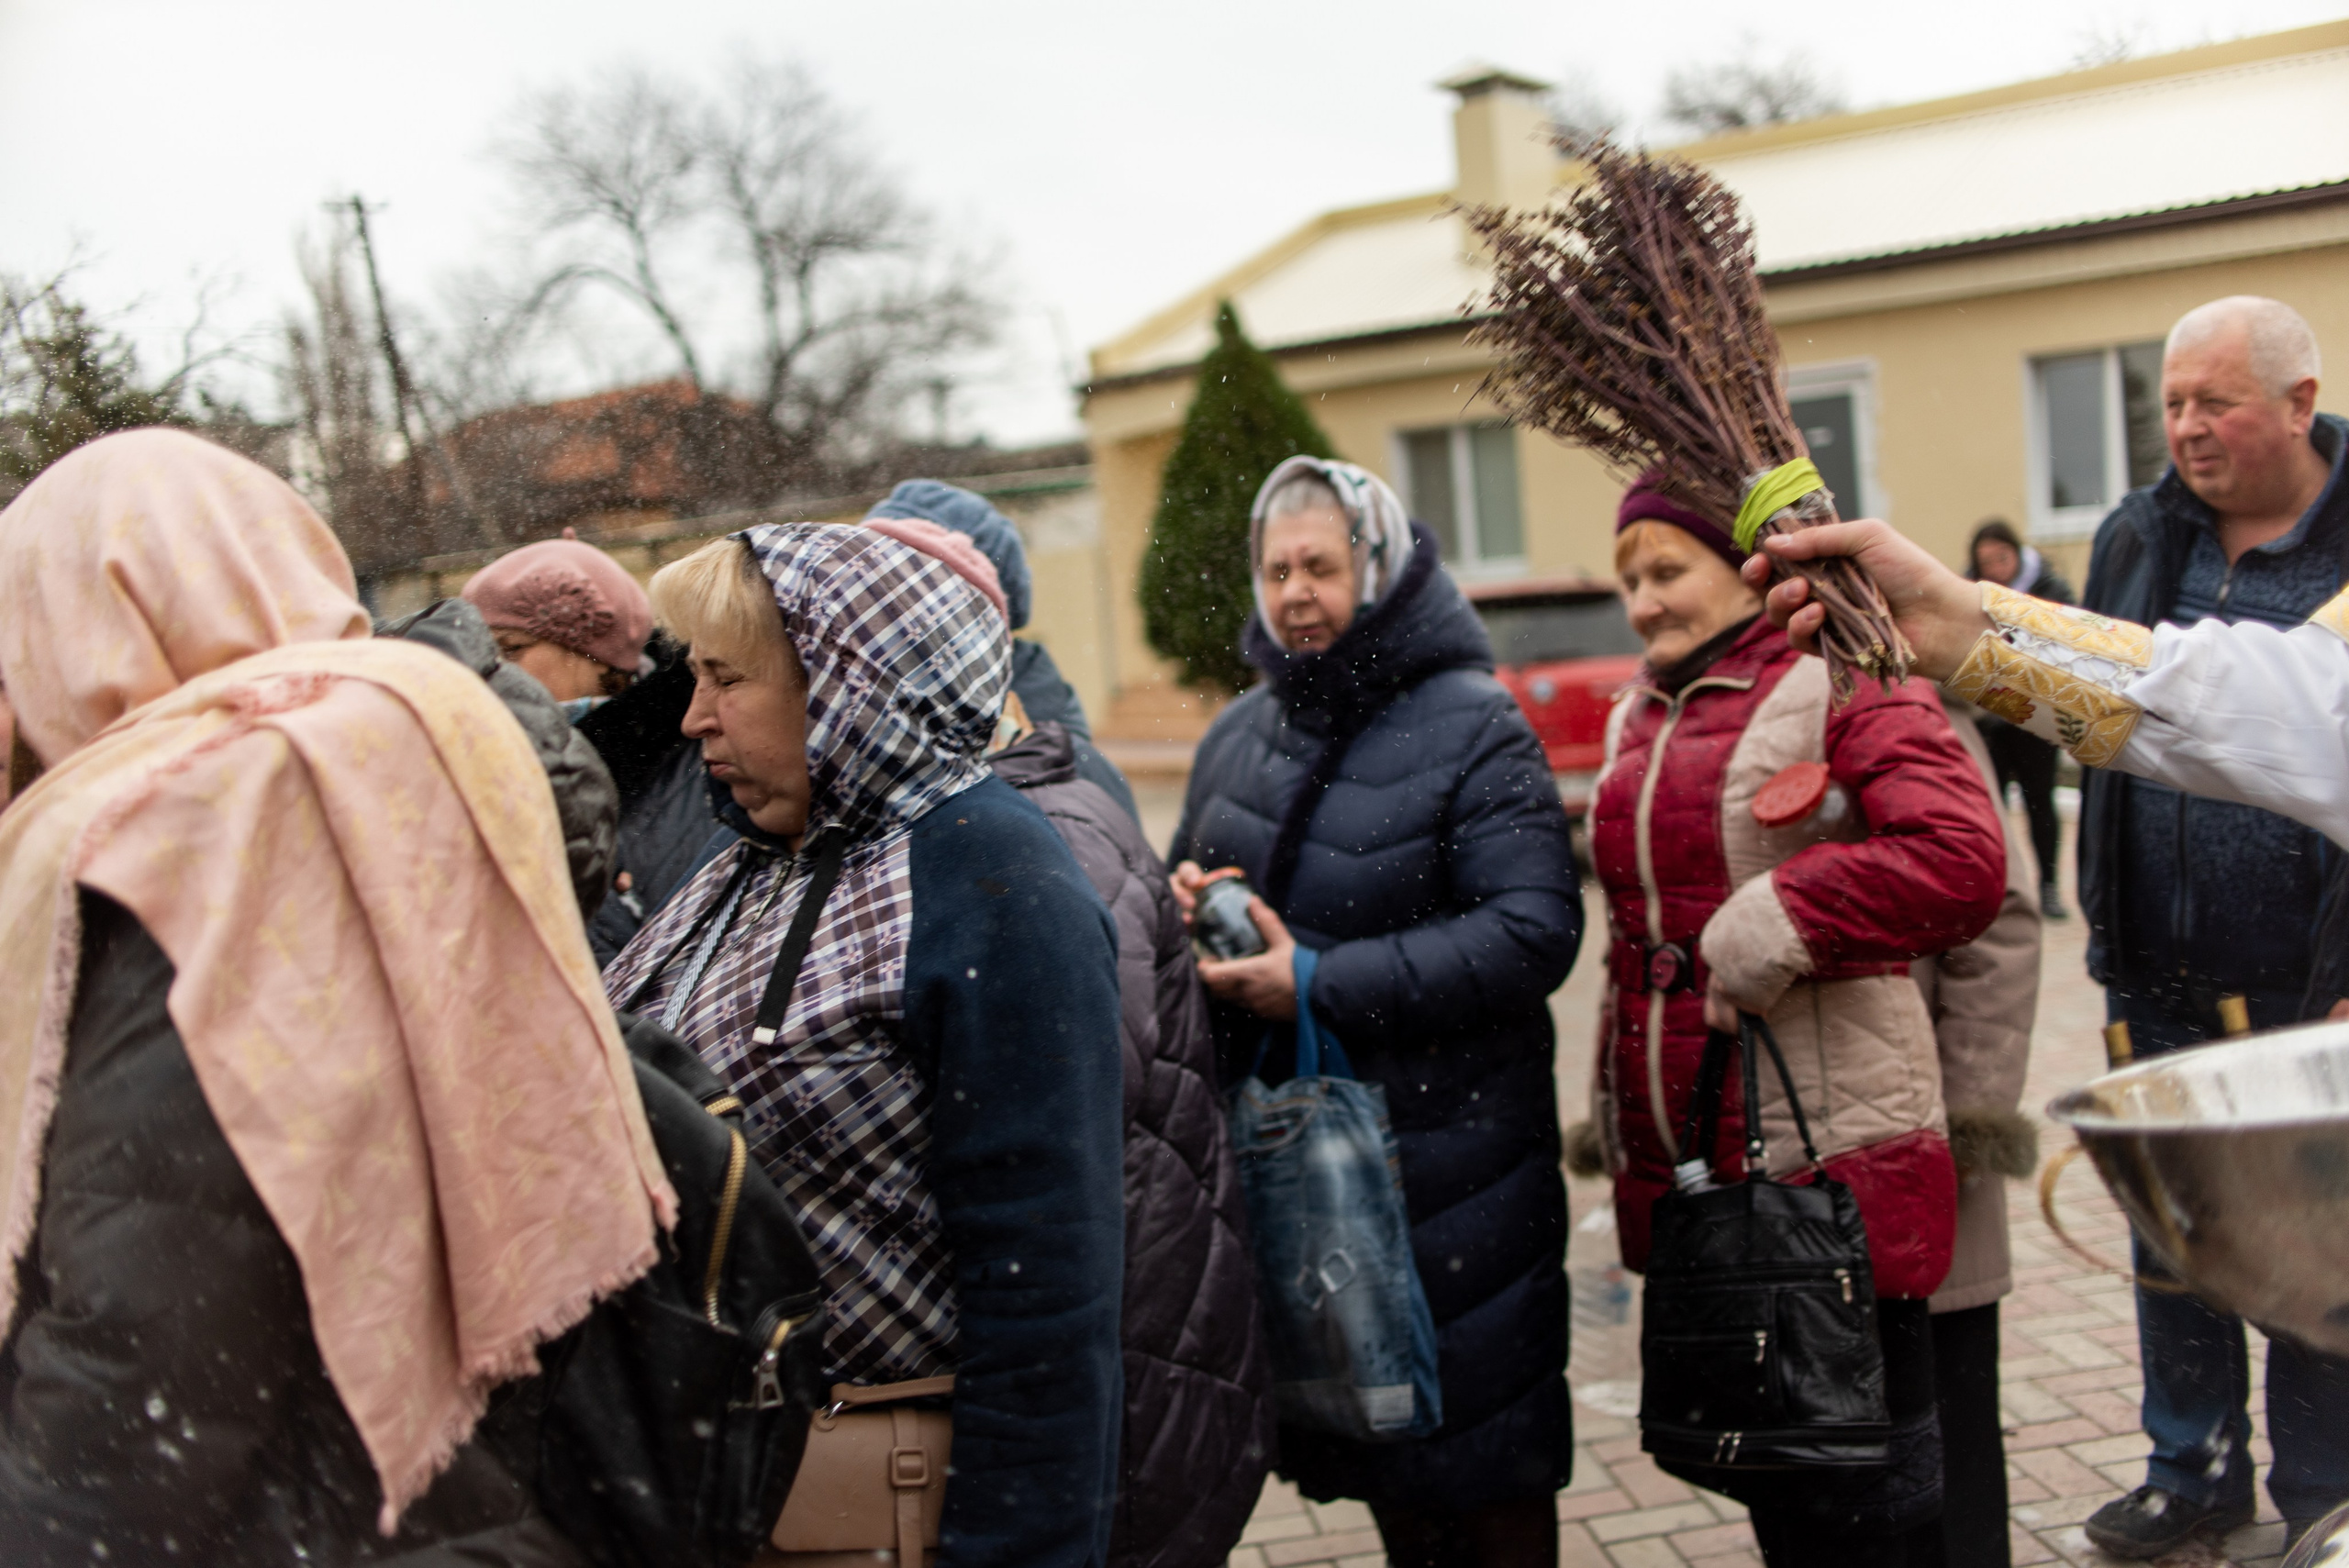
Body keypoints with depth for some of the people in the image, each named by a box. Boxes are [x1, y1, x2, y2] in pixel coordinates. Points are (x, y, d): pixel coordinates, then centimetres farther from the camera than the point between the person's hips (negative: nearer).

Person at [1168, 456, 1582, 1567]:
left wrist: (1323, 986, -23)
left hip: (1448, 1152, -6)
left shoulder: (1472, 727, -11)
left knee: (1480, 1438, 3)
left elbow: (1536, 931, -21)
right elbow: (1192, 871, 24)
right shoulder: (1237, 736, 11)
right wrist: (1183, 897, -3)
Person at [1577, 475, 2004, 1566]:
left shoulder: (1844, 681, -7)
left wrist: (1778, 916, -22)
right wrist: (1614, 1103, 22)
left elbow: (1965, 861, -21)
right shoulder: (1639, 718, 16)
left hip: (1830, 1162, -7)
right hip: (1678, 1166, 7)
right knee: (1742, 1462, 18)